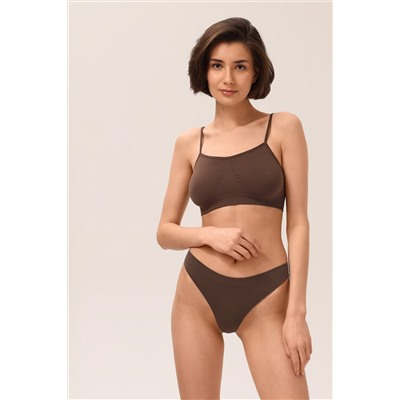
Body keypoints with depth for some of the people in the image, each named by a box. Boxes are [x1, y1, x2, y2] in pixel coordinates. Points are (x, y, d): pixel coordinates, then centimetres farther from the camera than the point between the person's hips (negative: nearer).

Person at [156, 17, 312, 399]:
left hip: (266, 298, -2)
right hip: (197, 292, 2)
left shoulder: (284, 128, 0)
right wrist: (211, 234, -12)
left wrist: (296, 311, -10)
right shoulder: (189, 143, 7)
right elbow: (165, 232, 8)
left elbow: (298, 222, -3)